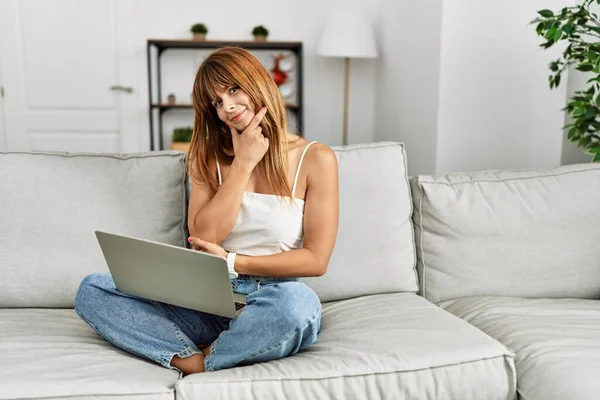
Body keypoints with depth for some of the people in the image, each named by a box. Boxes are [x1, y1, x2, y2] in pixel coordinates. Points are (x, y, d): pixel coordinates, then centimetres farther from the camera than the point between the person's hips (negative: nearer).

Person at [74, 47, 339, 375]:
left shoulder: (315, 159, -1)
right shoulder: (211, 158, 9)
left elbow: (316, 259, -6)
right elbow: (203, 239, -5)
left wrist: (233, 261, -11)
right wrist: (243, 164, -7)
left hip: (270, 306, -3)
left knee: (298, 300, -40)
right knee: (91, 289, -14)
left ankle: (204, 363, -15)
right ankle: (191, 361, -27)